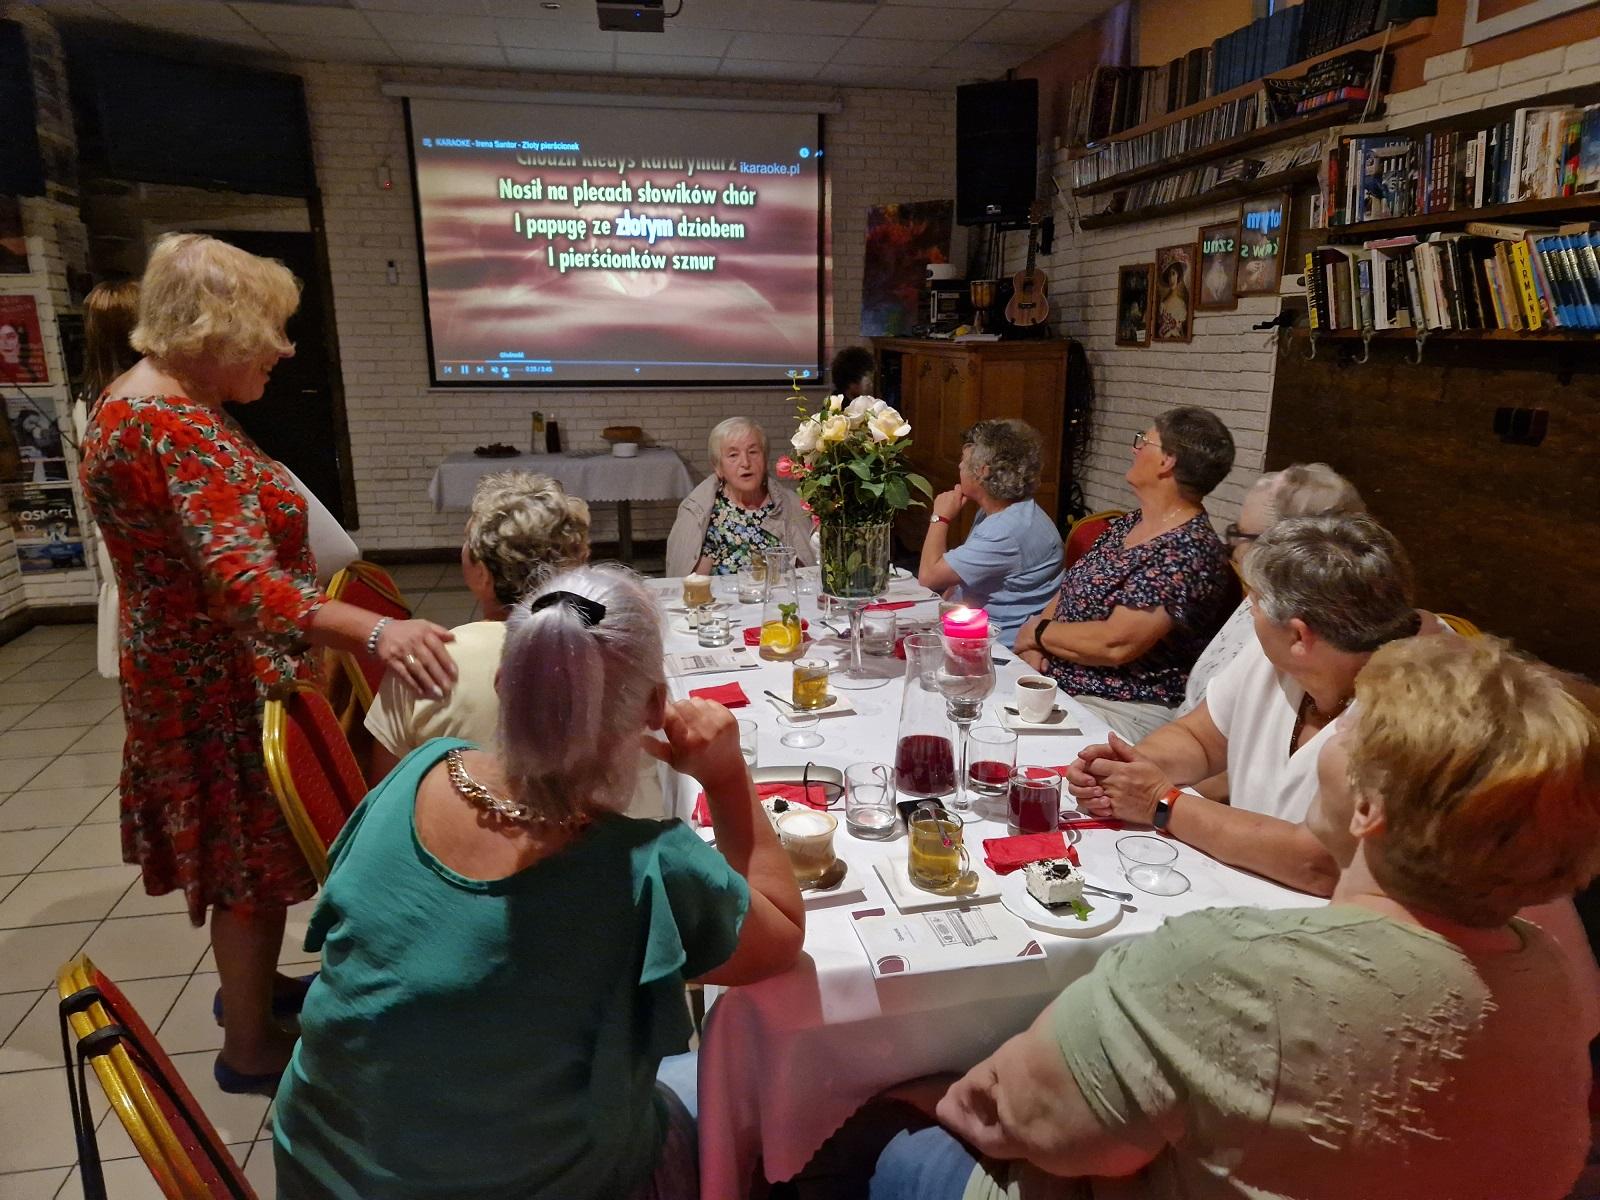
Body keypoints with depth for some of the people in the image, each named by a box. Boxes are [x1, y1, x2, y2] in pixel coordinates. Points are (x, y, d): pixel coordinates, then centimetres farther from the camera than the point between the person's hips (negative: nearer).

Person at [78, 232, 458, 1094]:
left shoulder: (133, 402, 8)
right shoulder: (178, 428, -27)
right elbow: (244, 580, -40)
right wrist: (375, 632, -55)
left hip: (196, 671, 10)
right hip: (229, 685, -10)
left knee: (241, 857, 24)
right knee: (254, 864, 7)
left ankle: (249, 987, 45)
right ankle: (249, 1049, 26)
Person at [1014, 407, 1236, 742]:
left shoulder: (1189, 550, -19)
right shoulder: (1128, 524, 9)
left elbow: (1116, 644, -25)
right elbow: (1070, 589, 14)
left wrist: (1037, 632, -9)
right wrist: (1032, 646, -5)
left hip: (1122, 709, -8)